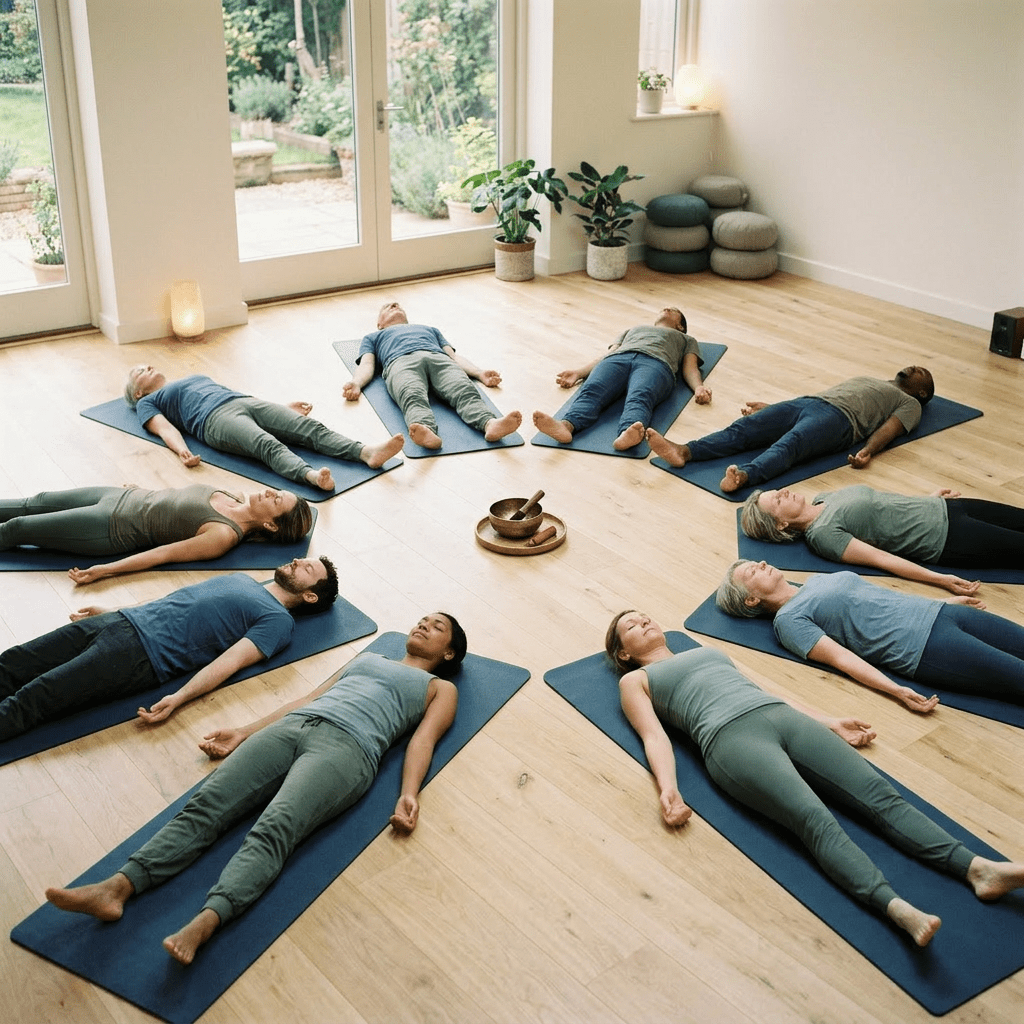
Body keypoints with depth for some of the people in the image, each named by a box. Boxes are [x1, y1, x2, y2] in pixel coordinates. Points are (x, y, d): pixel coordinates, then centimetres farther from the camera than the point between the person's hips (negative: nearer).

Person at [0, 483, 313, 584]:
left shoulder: (225, 535, -26)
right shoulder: (237, 498, -3)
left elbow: (164, 553, -27)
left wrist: (104, 570, -27)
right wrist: (143, 491, 23)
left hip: (113, 529, -7)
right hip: (123, 497, 7)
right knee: (35, 503, 18)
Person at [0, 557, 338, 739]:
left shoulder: (277, 621, 0)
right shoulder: (242, 579, 25)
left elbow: (230, 661, -14)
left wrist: (178, 699, -29)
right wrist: (110, 611, 27)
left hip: (141, 655, -8)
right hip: (122, 620, 8)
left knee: (31, 699, -20)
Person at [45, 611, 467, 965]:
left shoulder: (441, 688, 22)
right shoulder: (365, 657, 37)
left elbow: (422, 740, 5)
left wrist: (409, 793, -15)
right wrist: (243, 733, 19)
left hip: (346, 744, -5)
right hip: (290, 726, 5)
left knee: (274, 829, -32)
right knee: (205, 804, -19)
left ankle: (203, 924, -53)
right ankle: (118, 886, -35)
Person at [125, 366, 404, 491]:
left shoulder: (196, 377, 42)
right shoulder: (147, 402, 24)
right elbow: (164, 428, 5)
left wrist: (284, 407, 24)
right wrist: (182, 451, -19)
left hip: (248, 401, 6)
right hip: (215, 419, -6)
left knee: (311, 427, -23)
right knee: (268, 445, -38)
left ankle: (367, 452, -44)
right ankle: (311, 475, -65)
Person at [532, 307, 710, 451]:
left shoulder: (686, 340, 40)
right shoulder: (631, 331, 45)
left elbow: (690, 368, 21)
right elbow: (608, 355, 29)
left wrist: (699, 387, -3)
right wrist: (578, 373, 10)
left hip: (655, 362, -2)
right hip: (617, 359, 2)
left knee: (640, 396, -40)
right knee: (592, 390, -34)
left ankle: (629, 433, -71)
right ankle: (566, 426, -63)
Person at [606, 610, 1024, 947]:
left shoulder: (706, 650, 37)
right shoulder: (635, 680, 21)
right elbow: (654, 735, 5)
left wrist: (829, 723, 22)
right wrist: (667, 787, -15)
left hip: (782, 716, 6)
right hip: (731, 737, -6)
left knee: (879, 792, -17)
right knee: (816, 819, -31)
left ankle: (976, 867, -31)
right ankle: (897, 907, -49)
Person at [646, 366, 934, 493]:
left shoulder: (910, 404, 23)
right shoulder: (867, 380, 43)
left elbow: (889, 429, 2)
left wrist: (868, 451, -22)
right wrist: (770, 408, 23)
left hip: (838, 418, -6)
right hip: (807, 401, 6)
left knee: (788, 444, -38)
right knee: (743, 428, -20)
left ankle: (743, 476, -66)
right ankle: (683, 451, -41)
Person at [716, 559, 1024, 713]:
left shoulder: (816, 579, 21)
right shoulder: (788, 620, -2)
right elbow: (840, 656, -14)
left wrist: (945, 600, 26)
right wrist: (897, 691, -26)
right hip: (926, 647, -8)